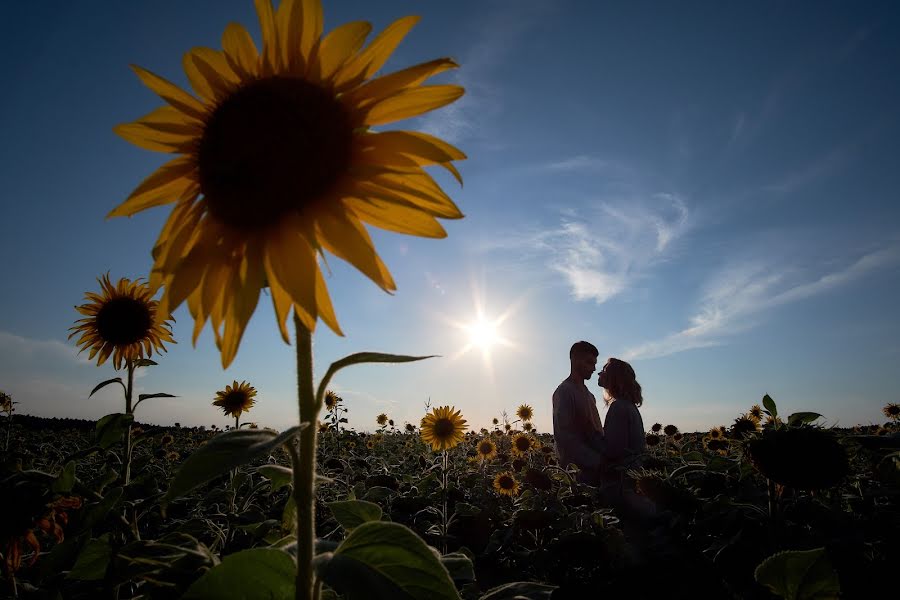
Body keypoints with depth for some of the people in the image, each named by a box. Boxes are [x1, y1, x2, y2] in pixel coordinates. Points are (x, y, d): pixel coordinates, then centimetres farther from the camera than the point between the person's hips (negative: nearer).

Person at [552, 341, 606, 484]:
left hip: (594, 466, 8)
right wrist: (597, 461, -21)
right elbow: (564, 436, -18)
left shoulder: (588, 395, 18)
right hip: (581, 469, -8)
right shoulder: (565, 391, -10)